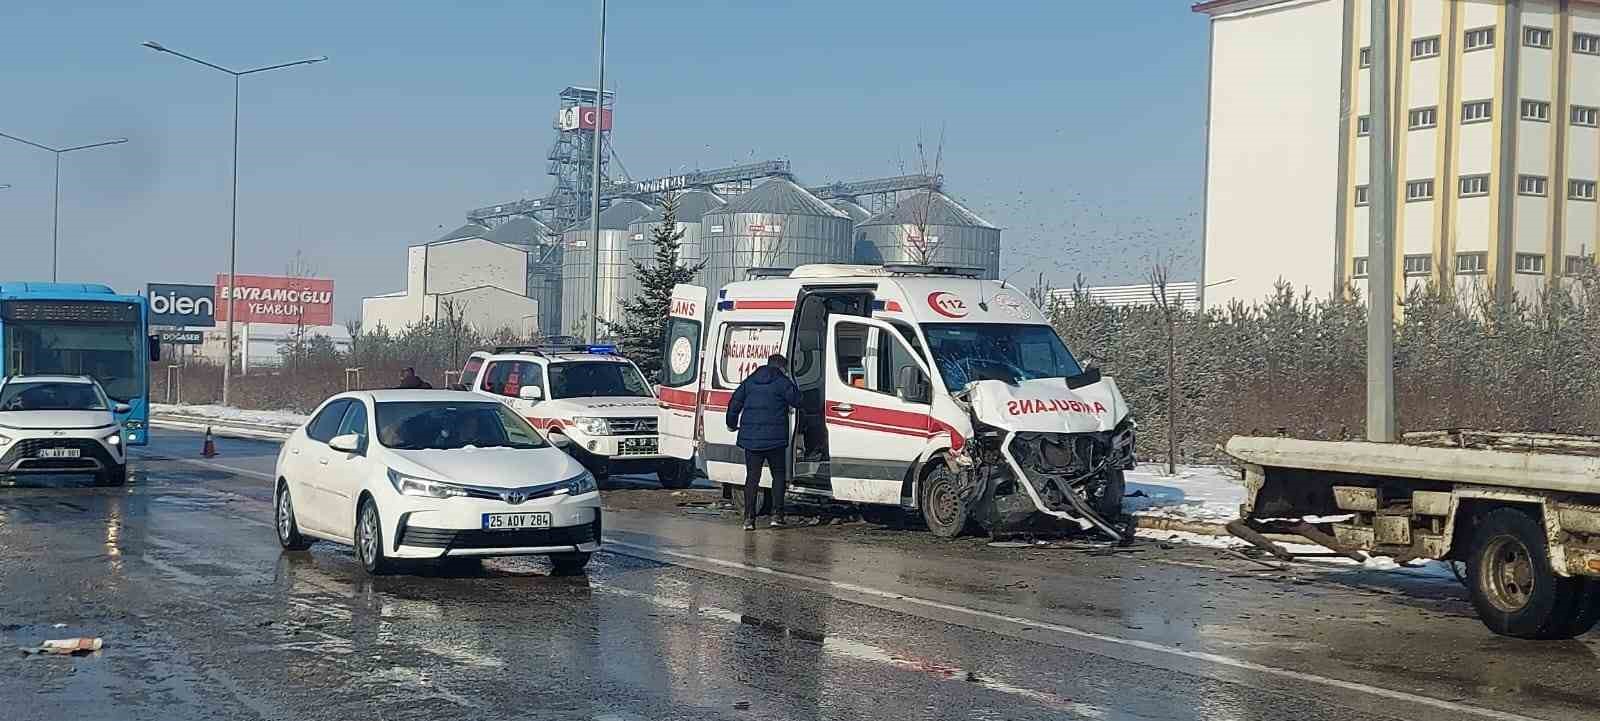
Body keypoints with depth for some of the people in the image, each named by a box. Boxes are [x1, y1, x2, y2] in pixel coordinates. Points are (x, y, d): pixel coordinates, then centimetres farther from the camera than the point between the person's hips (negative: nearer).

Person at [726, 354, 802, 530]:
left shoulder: (749, 381, 12)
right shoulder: (782, 382, -3)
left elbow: (734, 403, 11)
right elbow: (797, 401, -3)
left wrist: (732, 424, 23)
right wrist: (792, 385, 11)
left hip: (750, 438, 4)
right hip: (774, 439, -4)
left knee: (752, 476, 7)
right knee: (779, 475, 11)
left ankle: (749, 517, 1)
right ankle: (777, 514, 4)